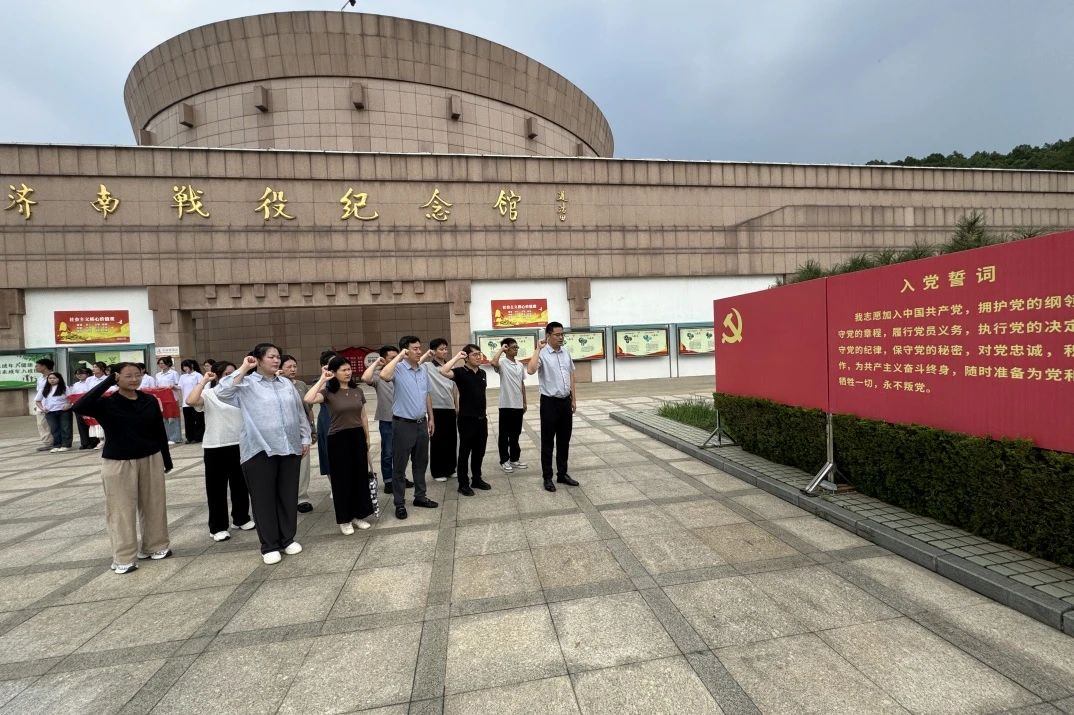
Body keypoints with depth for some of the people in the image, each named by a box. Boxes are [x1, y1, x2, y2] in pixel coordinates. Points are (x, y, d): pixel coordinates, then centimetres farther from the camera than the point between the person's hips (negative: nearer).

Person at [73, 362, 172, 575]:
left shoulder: (150, 401, 1)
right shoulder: (107, 404, -8)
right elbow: (79, 407, -30)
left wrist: (167, 460, 11)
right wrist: (107, 382, -23)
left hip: (151, 459, 3)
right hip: (118, 463, -3)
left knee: (154, 505, 12)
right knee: (121, 510, 3)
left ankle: (156, 546, 27)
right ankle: (123, 557, 15)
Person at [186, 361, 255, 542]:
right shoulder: (208, 395, -7)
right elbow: (190, 401, -27)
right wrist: (203, 381, -20)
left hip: (239, 445, 4)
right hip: (215, 448, -4)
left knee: (240, 485, 15)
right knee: (217, 488, 5)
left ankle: (241, 518, 31)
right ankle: (218, 527, 18)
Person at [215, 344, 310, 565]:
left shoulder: (286, 384, 11)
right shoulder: (247, 384, -3)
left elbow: (300, 413, 14)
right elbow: (223, 392, -22)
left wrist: (305, 439, 12)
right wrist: (243, 369, -15)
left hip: (289, 448, 4)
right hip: (259, 450, -4)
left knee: (288, 496, 11)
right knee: (264, 499, 5)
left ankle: (288, 539, 26)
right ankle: (269, 546, 17)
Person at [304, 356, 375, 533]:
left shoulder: (358, 391, 4)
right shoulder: (328, 392, -8)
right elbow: (308, 400, -30)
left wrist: (367, 439, 12)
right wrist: (322, 380, -21)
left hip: (357, 437, 4)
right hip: (338, 439, -4)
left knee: (360, 476, 11)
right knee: (342, 479, 6)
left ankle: (358, 515, 26)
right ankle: (345, 520, 21)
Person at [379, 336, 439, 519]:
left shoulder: (423, 370, 8)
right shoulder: (398, 369, -12)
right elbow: (384, 375, -35)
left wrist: (431, 418, 15)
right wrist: (399, 356, -25)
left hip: (421, 423, 7)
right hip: (403, 424, -6)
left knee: (421, 462, 16)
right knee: (399, 466, 5)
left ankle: (420, 496, 31)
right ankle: (400, 503, 17)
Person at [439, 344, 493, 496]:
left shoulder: (482, 373, 9)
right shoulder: (460, 372, -11)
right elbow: (443, 371, -31)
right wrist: (457, 357, -22)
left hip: (481, 418, 6)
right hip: (467, 419, -6)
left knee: (479, 451, 15)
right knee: (465, 452, 4)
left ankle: (477, 479, 30)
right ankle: (463, 484, 16)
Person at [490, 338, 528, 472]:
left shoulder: (520, 365, 10)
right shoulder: (502, 363, -9)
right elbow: (493, 362, -34)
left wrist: (524, 402, 15)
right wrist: (501, 349, -20)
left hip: (518, 405, 6)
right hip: (506, 404, -6)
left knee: (516, 434, 15)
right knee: (504, 434, 4)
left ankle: (514, 459, 26)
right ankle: (504, 461, 15)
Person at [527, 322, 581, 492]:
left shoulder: (566, 353, 8)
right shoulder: (542, 354, -11)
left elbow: (571, 377, 14)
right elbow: (530, 370, -31)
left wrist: (574, 400, 12)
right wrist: (538, 349, -23)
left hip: (565, 401, 6)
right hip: (550, 402, -6)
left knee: (564, 440, 14)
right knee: (548, 441, 4)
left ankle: (562, 474, 27)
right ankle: (547, 477, 15)